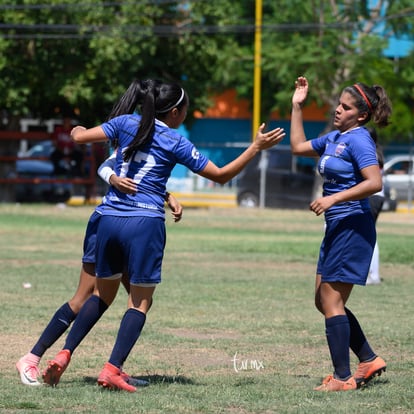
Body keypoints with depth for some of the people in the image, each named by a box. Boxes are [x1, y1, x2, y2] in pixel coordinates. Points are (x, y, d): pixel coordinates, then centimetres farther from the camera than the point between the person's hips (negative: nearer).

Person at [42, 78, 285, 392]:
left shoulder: (126, 124, 5)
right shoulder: (176, 144, -1)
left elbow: (80, 137, 6)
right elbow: (221, 175, 4)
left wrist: (78, 130, 30)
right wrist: (257, 147, 10)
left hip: (109, 221, 4)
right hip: (145, 224, -4)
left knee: (103, 294, 19)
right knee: (141, 300, 5)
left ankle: (64, 355, 7)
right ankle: (112, 369, -7)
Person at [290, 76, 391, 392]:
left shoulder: (358, 139, -14)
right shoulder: (334, 138, 14)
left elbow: (374, 182, -24)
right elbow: (299, 147, 29)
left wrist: (333, 198, -26)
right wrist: (297, 106, 24)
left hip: (353, 227, -10)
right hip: (337, 228, 10)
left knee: (331, 302, -8)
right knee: (324, 301, 13)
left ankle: (343, 378, -4)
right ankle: (369, 360, 20)